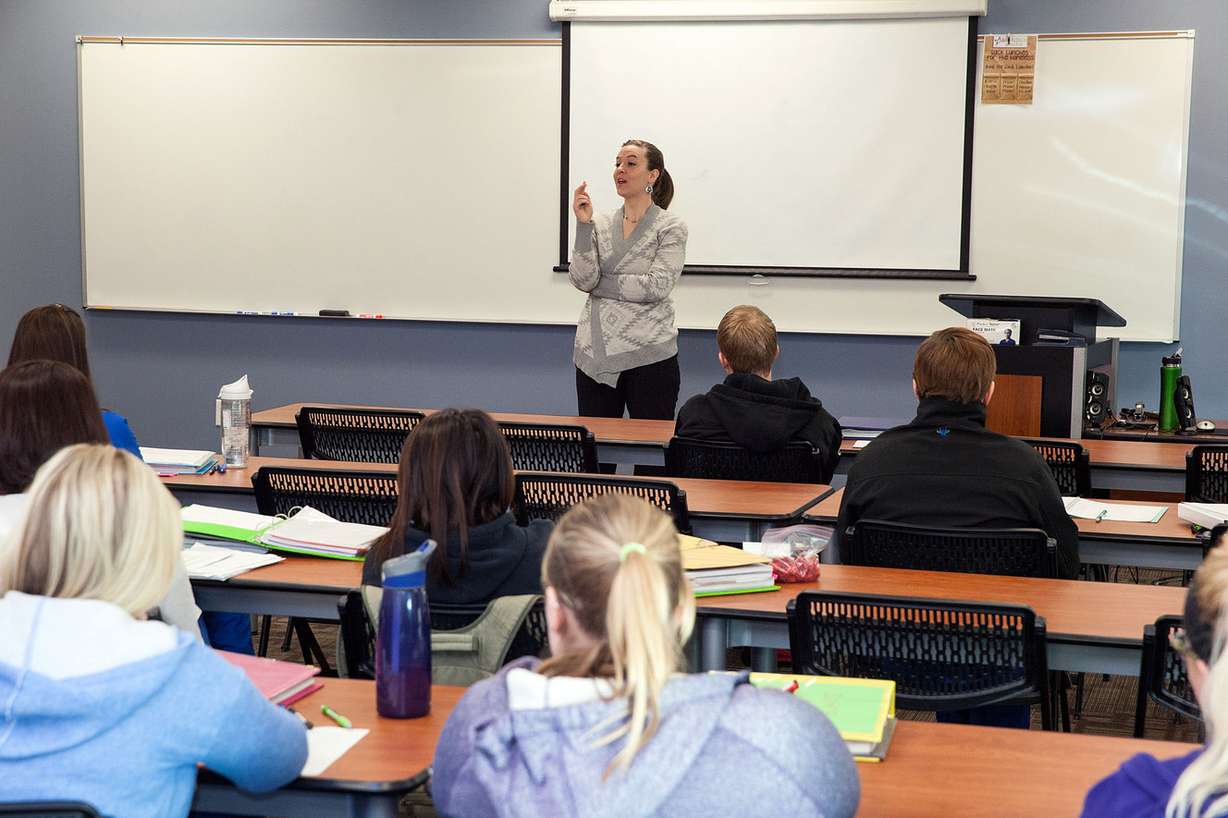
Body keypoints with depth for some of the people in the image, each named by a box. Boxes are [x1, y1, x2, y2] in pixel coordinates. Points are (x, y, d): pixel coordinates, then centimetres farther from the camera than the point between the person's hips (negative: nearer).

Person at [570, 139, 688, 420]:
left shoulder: (670, 227, -3)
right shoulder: (600, 225, 9)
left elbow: (656, 286, -15)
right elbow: (582, 279, -4)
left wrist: (598, 283, -7)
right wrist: (583, 225, -11)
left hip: (648, 355, -4)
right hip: (595, 355, 4)